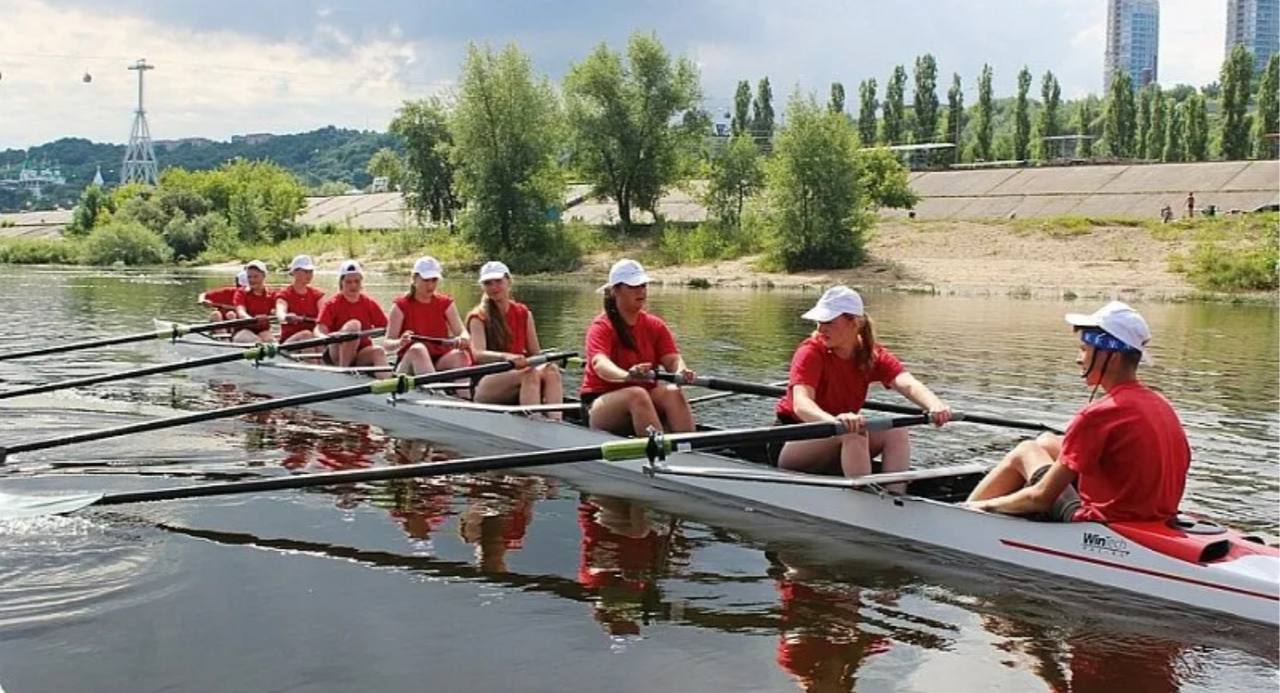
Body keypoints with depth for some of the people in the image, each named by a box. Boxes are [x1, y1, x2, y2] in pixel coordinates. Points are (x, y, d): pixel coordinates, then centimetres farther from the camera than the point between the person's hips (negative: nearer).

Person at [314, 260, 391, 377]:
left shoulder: (370, 304, 8)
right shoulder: (331, 304, -3)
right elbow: (319, 330, -16)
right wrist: (325, 338, -40)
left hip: (362, 355, 3)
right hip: (337, 354, -3)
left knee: (378, 351, -30)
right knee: (353, 324, -27)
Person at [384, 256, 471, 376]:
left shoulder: (445, 303, 10)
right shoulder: (402, 305, 1)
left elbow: (461, 332, 0)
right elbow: (387, 342, -6)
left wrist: (462, 339, -26)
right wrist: (400, 342, -30)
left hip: (440, 363, 2)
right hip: (409, 364, -2)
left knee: (461, 354, -29)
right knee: (417, 349, -35)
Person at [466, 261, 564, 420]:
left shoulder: (523, 314, 14)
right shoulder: (478, 317, 0)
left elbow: (535, 353, 11)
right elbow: (478, 354, -19)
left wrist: (544, 359, -13)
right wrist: (506, 356, -38)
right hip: (485, 386, -4)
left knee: (551, 370, -27)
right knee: (530, 373, -34)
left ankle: (555, 421, -48)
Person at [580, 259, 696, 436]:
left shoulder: (655, 325, 8)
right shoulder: (601, 327, -8)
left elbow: (672, 358, -6)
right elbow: (600, 364, -27)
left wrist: (681, 371, -32)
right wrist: (627, 376, -50)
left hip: (646, 397, 4)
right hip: (600, 404, -4)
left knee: (674, 392, -26)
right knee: (637, 394, -35)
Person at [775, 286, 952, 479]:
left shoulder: (873, 355, -5)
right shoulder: (811, 352, -18)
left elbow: (908, 384, -24)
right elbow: (801, 404, -34)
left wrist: (935, 405, -47)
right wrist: (835, 420, -56)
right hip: (789, 445, -5)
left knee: (896, 432, -18)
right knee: (853, 434, -32)